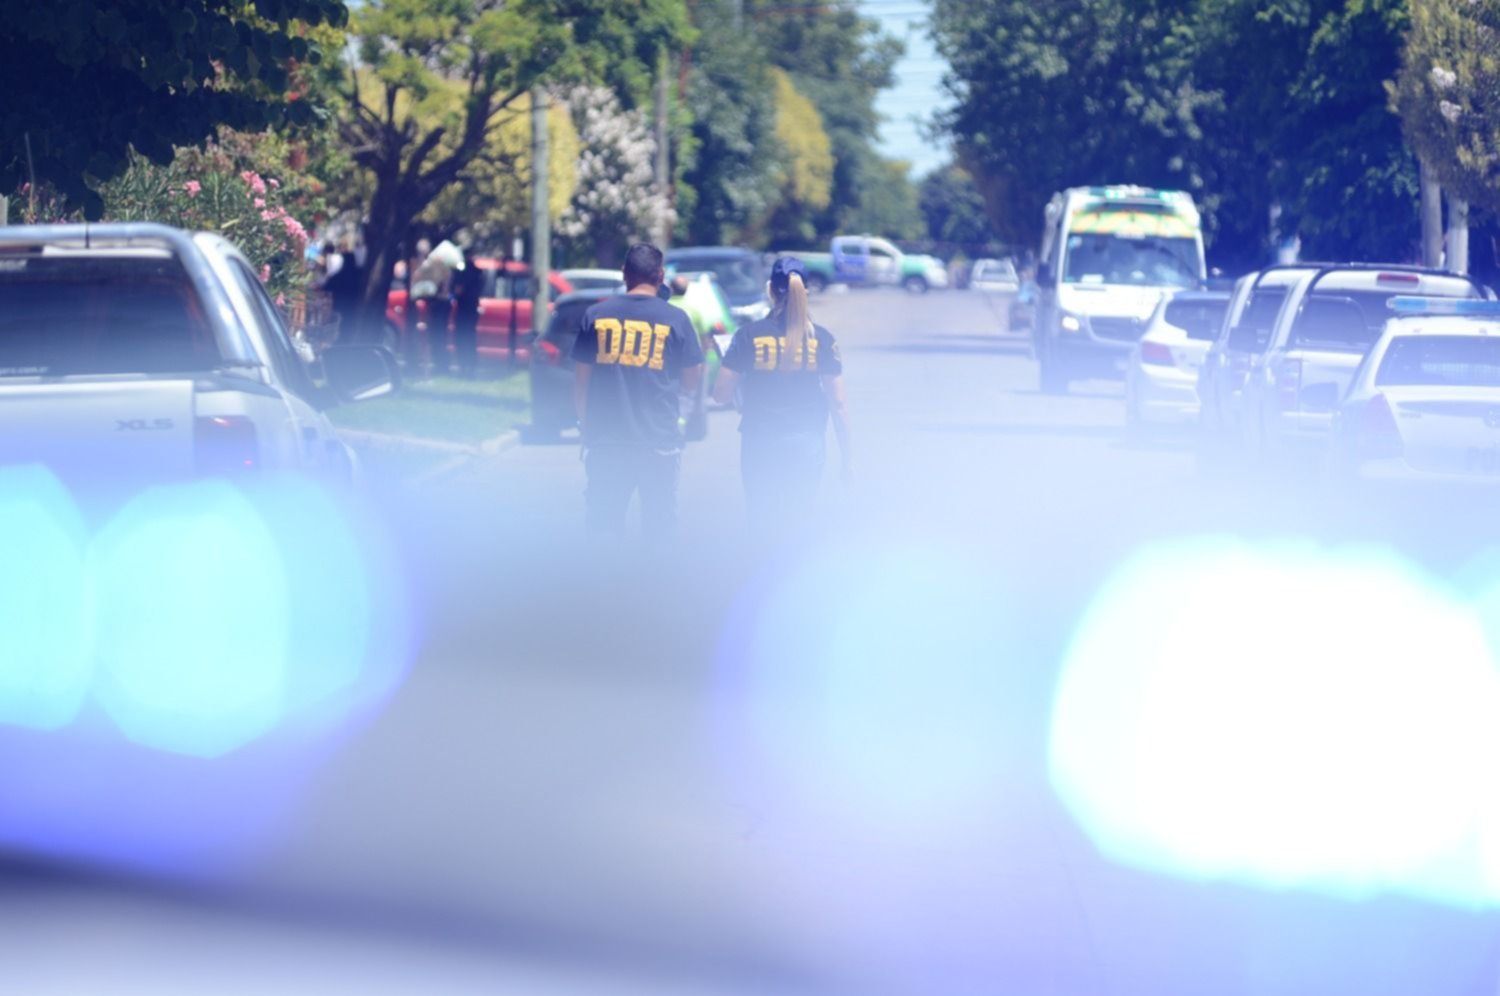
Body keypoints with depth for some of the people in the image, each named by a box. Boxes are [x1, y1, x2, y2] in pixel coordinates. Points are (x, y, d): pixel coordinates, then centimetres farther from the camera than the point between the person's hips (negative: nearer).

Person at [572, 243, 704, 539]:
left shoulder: (596, 315, 3)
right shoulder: (675, 319, -2)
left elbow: (581, 381, 6)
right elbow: (691, 385, 3)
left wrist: (586, 429, 16)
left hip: (606, 440, 1)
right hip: (659, 442, -1)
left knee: (603, 528, 6)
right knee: (659, 527, 4)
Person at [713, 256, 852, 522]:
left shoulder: (748, 336, -6)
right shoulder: (821, 339, -4)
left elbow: (721, 394, -6)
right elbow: (838, 403, -2)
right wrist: (848, 459, 5)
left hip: (760, 449, 0)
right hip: (806, 447, 1)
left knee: (761, 523, 11)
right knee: (794, 521, 13)